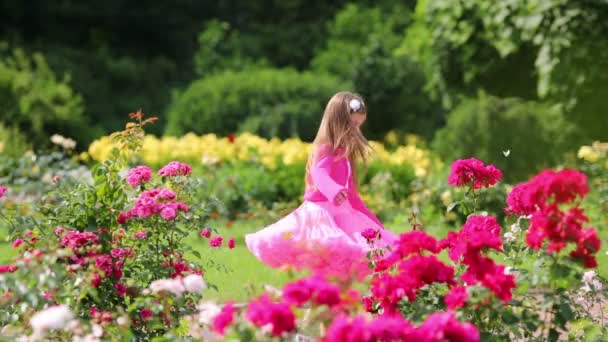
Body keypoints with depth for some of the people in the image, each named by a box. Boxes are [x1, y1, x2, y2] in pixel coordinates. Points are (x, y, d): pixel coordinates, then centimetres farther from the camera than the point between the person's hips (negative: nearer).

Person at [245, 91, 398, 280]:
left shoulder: (344, 154, 20)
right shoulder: (326, 150, -5)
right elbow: (320, 174, -27)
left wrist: (371, 218, 29)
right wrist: (334, 192, -47)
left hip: (341, 212, 9)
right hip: (321, 211, -9)